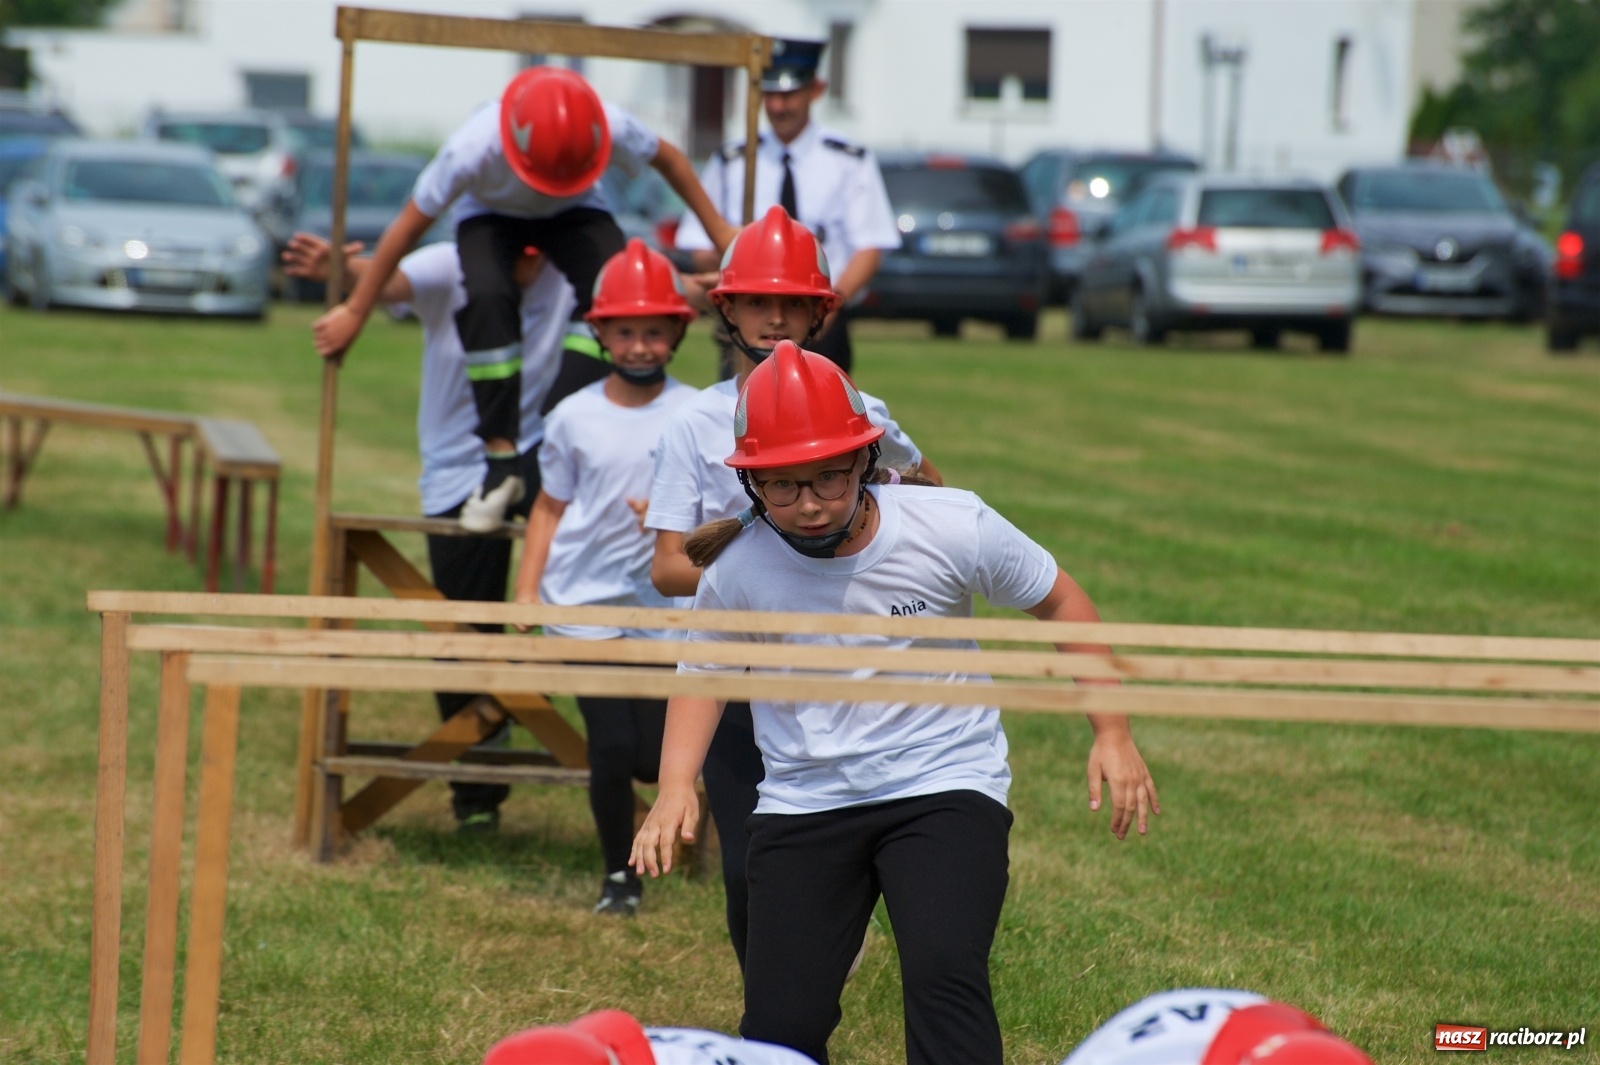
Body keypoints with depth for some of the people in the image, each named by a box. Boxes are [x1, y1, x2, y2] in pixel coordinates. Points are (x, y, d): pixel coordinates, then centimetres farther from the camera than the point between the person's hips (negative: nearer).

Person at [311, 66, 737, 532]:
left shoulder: (613, 130, -35)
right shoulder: (473, 149, -39)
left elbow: (669, 160, -11)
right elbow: (409, 226, -25)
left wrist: (720, 231, -1)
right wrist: (354, 311, -16)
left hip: (574, 213, 2)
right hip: (490, 214, -2)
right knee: (488, 298, -33)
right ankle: (501, 461, -24)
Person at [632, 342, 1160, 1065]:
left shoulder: (952, 528, -14)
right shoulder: (737, 570, -10)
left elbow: (1057, 601, 3)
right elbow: (705, 671, 10)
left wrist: (1112, 734, 1)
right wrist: (675, 785, -5)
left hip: (946, 788, -2)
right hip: (802, 806, 2)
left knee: (945, 979, -24)